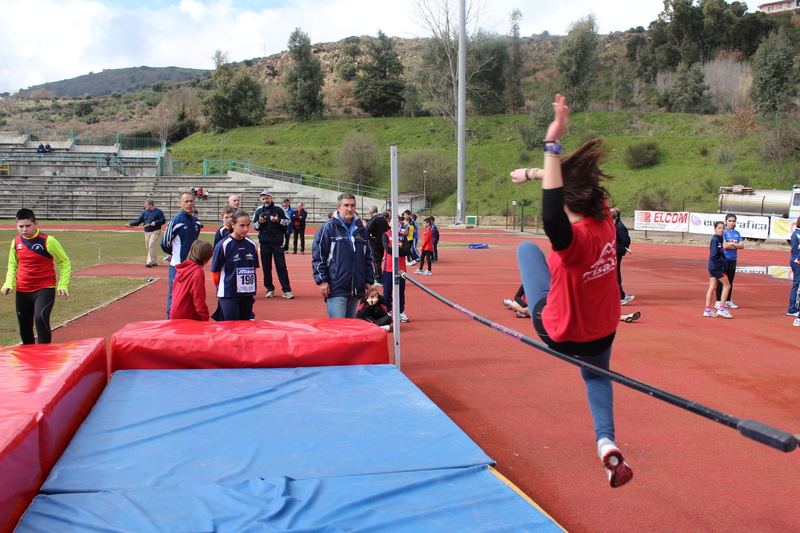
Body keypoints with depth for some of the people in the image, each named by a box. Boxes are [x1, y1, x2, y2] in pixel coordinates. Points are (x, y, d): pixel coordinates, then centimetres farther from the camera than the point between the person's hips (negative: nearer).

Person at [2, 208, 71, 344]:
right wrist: (9, 284, 1)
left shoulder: (47, 241, -11)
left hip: (45, 289, -5)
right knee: (24, 325, 12)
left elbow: (65, 262, -2)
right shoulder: (16, 242, 3)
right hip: (22, 291, 5)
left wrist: (63, 285, -10)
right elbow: (12, 265, 17)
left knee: (41, 319, -24)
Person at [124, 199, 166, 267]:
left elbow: (163, 221, -7)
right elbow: (138, 221, 11)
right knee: (148, 247, 7)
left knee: (151, 246, -15)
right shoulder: (144, 212, 14)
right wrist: (130, 224, -1)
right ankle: (154, 262, 15)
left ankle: (150, 262, -13)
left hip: (155, 232, -7)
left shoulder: (158, 211, -4)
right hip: (147, 232, 7)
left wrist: (155, 222, -21)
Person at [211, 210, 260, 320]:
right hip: (229, 295, -4)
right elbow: (215, 271, -5)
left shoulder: (251, 244, 3)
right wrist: (222, 288, 4)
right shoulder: (223, 245, -12)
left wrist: (253, 290, 12)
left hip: (248, 294, 5)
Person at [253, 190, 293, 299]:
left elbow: (287, 221, 2)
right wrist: (259, 222, -10)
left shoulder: (278, 209, 2)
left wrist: (278, 220, -17)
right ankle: (270, 289, 13)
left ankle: (286, 290, -2)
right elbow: (254, 226, 12)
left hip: (277, 242, -3)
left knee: (281, 266, -3)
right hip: (264, 243, 3)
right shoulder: (259, 211, 9)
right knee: (266, 267, 5)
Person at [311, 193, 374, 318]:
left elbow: (368, 257, 21)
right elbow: (317, 256, -5)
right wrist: (322, 280, -11)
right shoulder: (328, 228, -2)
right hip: (336, 288, -5)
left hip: (356, 289, 6)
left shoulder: (361, 229, 15)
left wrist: (369, 280, 16)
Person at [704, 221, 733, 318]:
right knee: (727, 286, -2)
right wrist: (722, 263, -17)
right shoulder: (715, 240, -15)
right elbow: (714, 255, -21)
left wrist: (724, 261, 5)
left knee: (712, 287, 8)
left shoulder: (719, 239, 12)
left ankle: (707, 310, 9)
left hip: (713, 267, 8)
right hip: (717, 267, -8)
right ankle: (721, 309, 0)